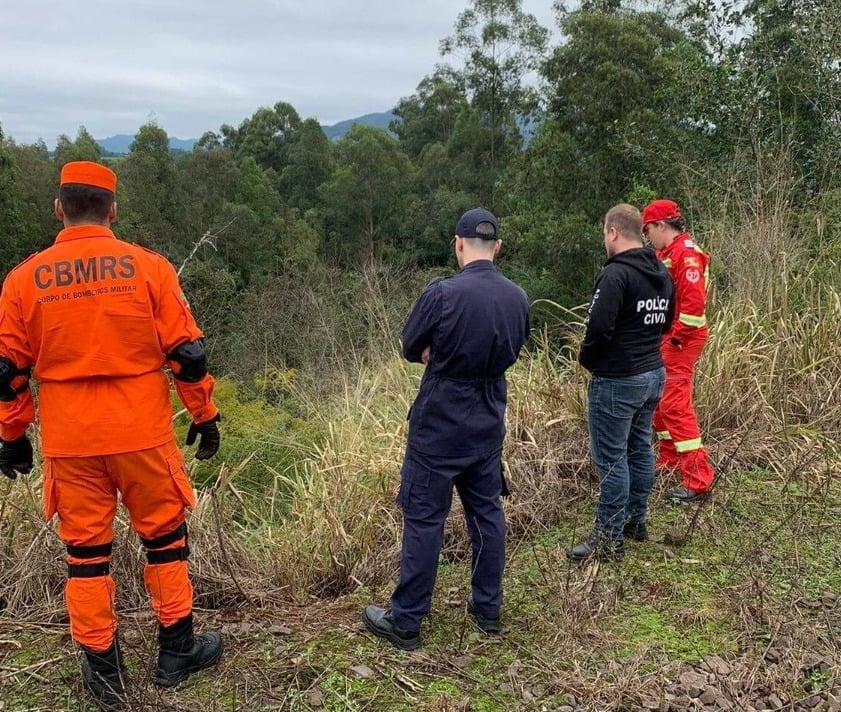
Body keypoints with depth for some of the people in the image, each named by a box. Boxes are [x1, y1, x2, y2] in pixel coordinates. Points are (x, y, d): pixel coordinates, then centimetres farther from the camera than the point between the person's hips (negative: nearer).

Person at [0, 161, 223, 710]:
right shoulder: (148, 267, -6)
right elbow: (188, 352, -5)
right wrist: (205, 415, 6)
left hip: (68, 441, 2)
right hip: (143, 433, -1)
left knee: (85, 551, 13)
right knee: (165, 537, 15)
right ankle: (177, 652, 26)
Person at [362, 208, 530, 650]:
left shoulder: (441, 293, -18)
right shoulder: (518, 298, -1)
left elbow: (411, 350, -6)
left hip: (439, 425, -5)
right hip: (489, 424, 6)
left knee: (424, 519, 3)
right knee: (487, 511, 16)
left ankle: (405, 621, 14)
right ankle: (488, 609, 29)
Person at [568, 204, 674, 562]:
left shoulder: (616, 273, -19)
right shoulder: (662, 274, 9)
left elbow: (599, 327, -25)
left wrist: (586, 358, -7)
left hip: (617, 380, -9)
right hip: (654, 373, 9)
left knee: (611, 457, -2)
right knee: (639, 448, 18)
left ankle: (609, 538, 5)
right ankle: (636, 520, 31)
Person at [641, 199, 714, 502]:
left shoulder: (686, 254, -16)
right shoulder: (666, 253, 15)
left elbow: (694, 302, -24)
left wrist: (676, 338, -19)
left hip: (680, 340, -11)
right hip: (665, 339, 11)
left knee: (675, 405, -13)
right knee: (660, 400, 19)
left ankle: (698, 480, -10)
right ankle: (669, 460, 34)